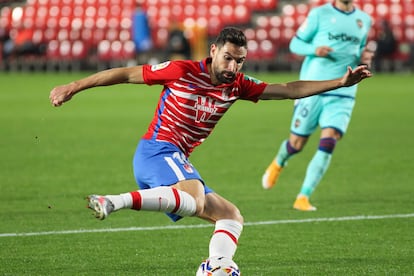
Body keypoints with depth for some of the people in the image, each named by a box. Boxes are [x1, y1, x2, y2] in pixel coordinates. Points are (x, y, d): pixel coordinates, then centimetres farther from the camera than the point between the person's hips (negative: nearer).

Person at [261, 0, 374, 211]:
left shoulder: (364, 20, 11)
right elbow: (295, 44, 3)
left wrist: (364, 58, 2)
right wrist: (314, 49, -17)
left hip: (342, 95, 2)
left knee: (328, 143, -15)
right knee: (296, 144, 6)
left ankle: (303, 197, -10)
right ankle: (278, 163, 42)